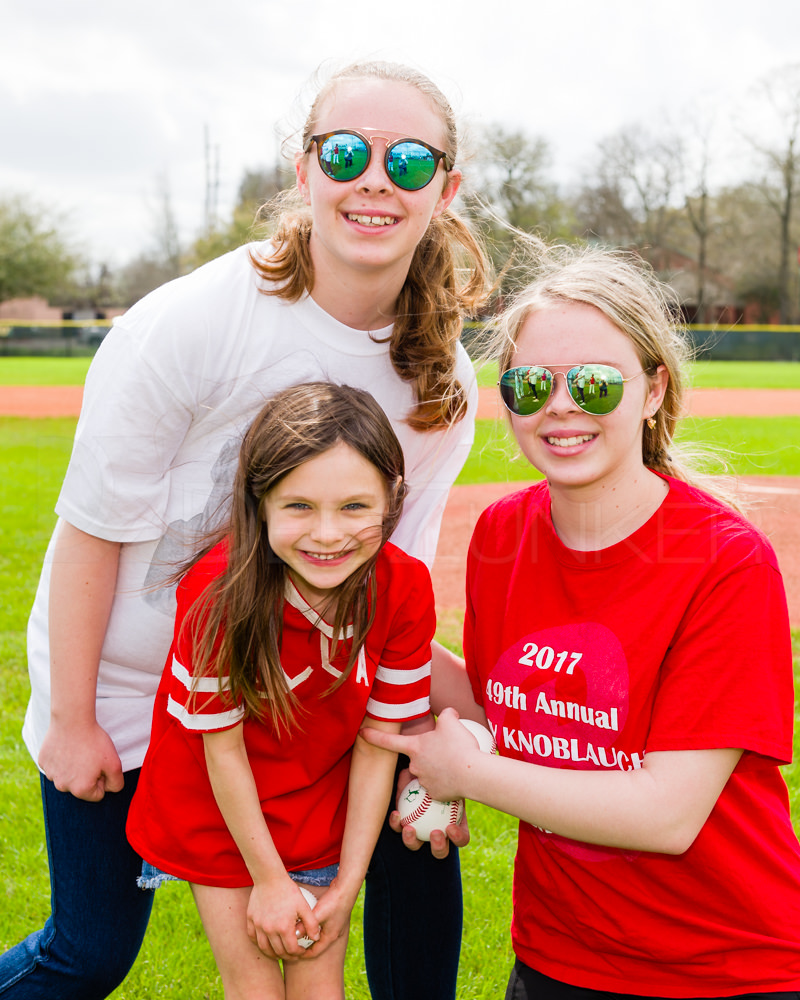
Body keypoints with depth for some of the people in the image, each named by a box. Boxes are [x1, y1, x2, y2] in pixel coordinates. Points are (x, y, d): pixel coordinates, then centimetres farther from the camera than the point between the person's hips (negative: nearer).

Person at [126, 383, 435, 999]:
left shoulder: (405, 588, -20)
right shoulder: (219, 591, -30)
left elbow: (378, 741, -12)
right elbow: (222, 747, -18)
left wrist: (348, 885, -7)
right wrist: (268, 878, -10)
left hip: (320, 819, 2)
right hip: (219, 818, -2)